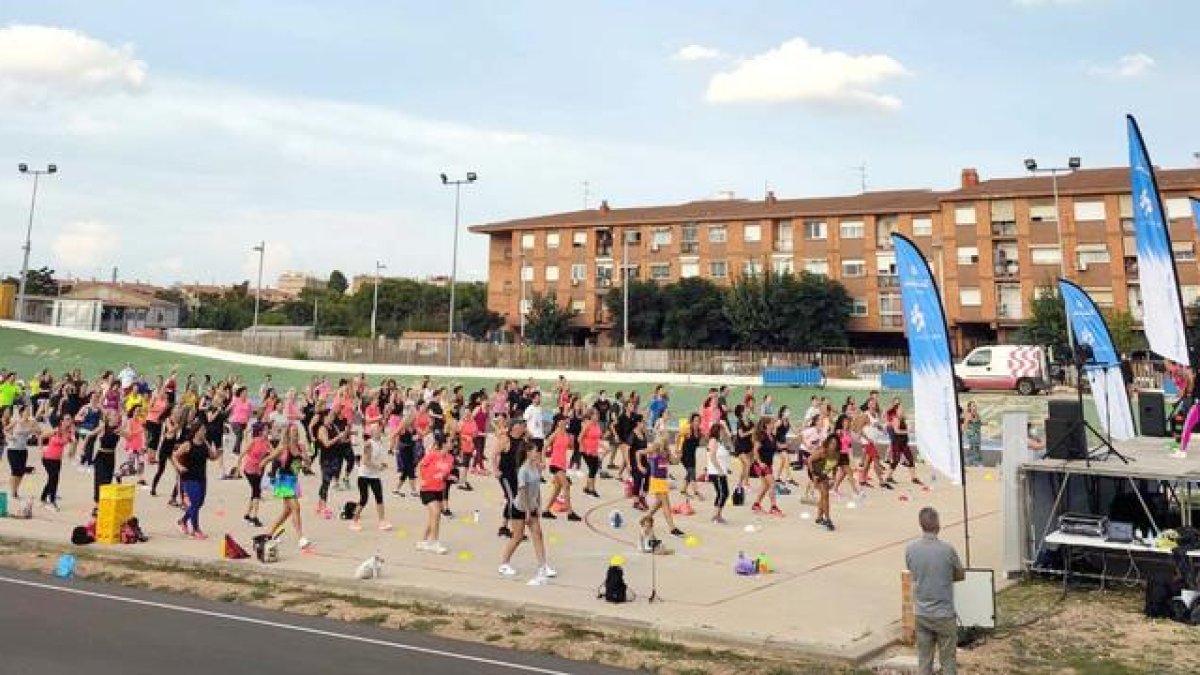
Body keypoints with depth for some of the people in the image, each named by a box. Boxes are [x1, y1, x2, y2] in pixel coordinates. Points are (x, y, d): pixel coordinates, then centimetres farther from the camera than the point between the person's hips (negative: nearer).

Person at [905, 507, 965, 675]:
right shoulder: (947, 549, -17)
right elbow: (961, 575, -1)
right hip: (944, 614, -3)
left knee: (923, 660, 13)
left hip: (921, 614, 3)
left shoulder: (910, 549, -8)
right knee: (947, 661, 11)